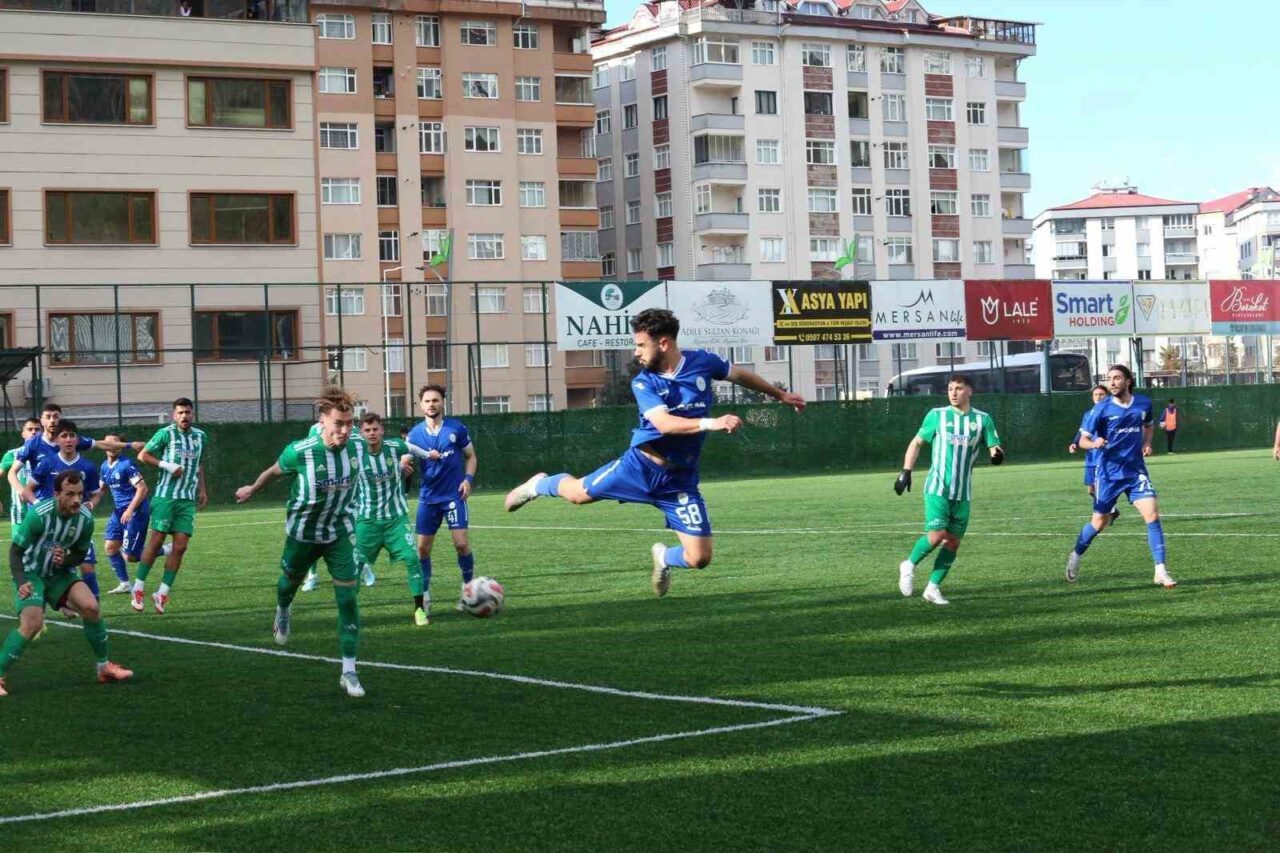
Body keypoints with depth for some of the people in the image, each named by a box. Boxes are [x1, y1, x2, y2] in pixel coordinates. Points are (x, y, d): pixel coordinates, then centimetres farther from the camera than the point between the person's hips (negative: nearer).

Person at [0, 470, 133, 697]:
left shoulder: (85, 518, -13)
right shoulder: (39, 515, -28)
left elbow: (80, 554, 3)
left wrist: (66, 560, -20)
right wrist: (20, 583, -33)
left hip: (60, 573, 5)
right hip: (30, 574, -5)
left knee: (91, 607, -13)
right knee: (32, 623, -25)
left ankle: (104, 667, 6)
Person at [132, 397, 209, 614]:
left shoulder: (200, 436, 11)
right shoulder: (166, 433, -5)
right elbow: (142, 455, -1)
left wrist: (202, 490, 20)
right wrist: (166, 465, -13)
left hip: (188, 499, 4)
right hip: (165, 496, -4)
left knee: (180, 546, -3)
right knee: (156, 541, -6)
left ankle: (163, 593, 3)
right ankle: (138, 588, 5)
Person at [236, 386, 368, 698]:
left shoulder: (357, 448, -18)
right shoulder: (300, 452, -28)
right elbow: (274, 471, -5)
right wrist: (251, 490, 12)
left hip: (339, 533, 1)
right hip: (302, 533, -1)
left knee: (348, 599, -9)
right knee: (290, 582, 24)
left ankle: (349, 672, -2)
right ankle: (283, 611, 63)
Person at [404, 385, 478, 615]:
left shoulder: (457, 428, -3)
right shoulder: (415, 433, 2)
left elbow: (471, 456, 8)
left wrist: (468, 478, -8)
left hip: (453, 495, -2)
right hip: (428, 498, 2)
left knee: (462, 543, -11)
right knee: (422, 548, 1)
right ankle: (424, 596, 12)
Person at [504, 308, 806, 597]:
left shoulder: (702, 362, -6)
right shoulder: (643, 383, -11)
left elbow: (739, 375, 15)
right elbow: (664, 423, -28)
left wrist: (781, 394, 26)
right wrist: (710, 423, -42)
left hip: (680, 479, 1)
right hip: (641, 465, -1)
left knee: (700, 559, -6)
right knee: (579, 492, 5)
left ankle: (664, 558, 30)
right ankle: (541, 484, 41)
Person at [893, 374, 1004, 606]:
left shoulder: (982, 419, 5)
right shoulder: (937, 415, 2)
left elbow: (994, 447, 4)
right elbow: (917, 443, 9)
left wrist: (997, 453, -21)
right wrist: (905, 472, 1)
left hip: (962, 492, 3)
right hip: (937, 487, -3)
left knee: (953, 541, 3)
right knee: (937, 534, -16)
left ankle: (933, 588, 15)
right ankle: (909, 566, 10)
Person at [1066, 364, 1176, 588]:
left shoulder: (1143, 403, 0)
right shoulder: (1101, 409, -9)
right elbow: (1083, 440, -6)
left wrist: (1147, 443, 3)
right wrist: (1094, 443, -29)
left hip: (1136, 470, 2)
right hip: (1109, 473, -2)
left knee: (1152, 514, -15)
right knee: (1099, 522, 7)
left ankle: (1161, 572, -13)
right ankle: (1075, 557, 35)